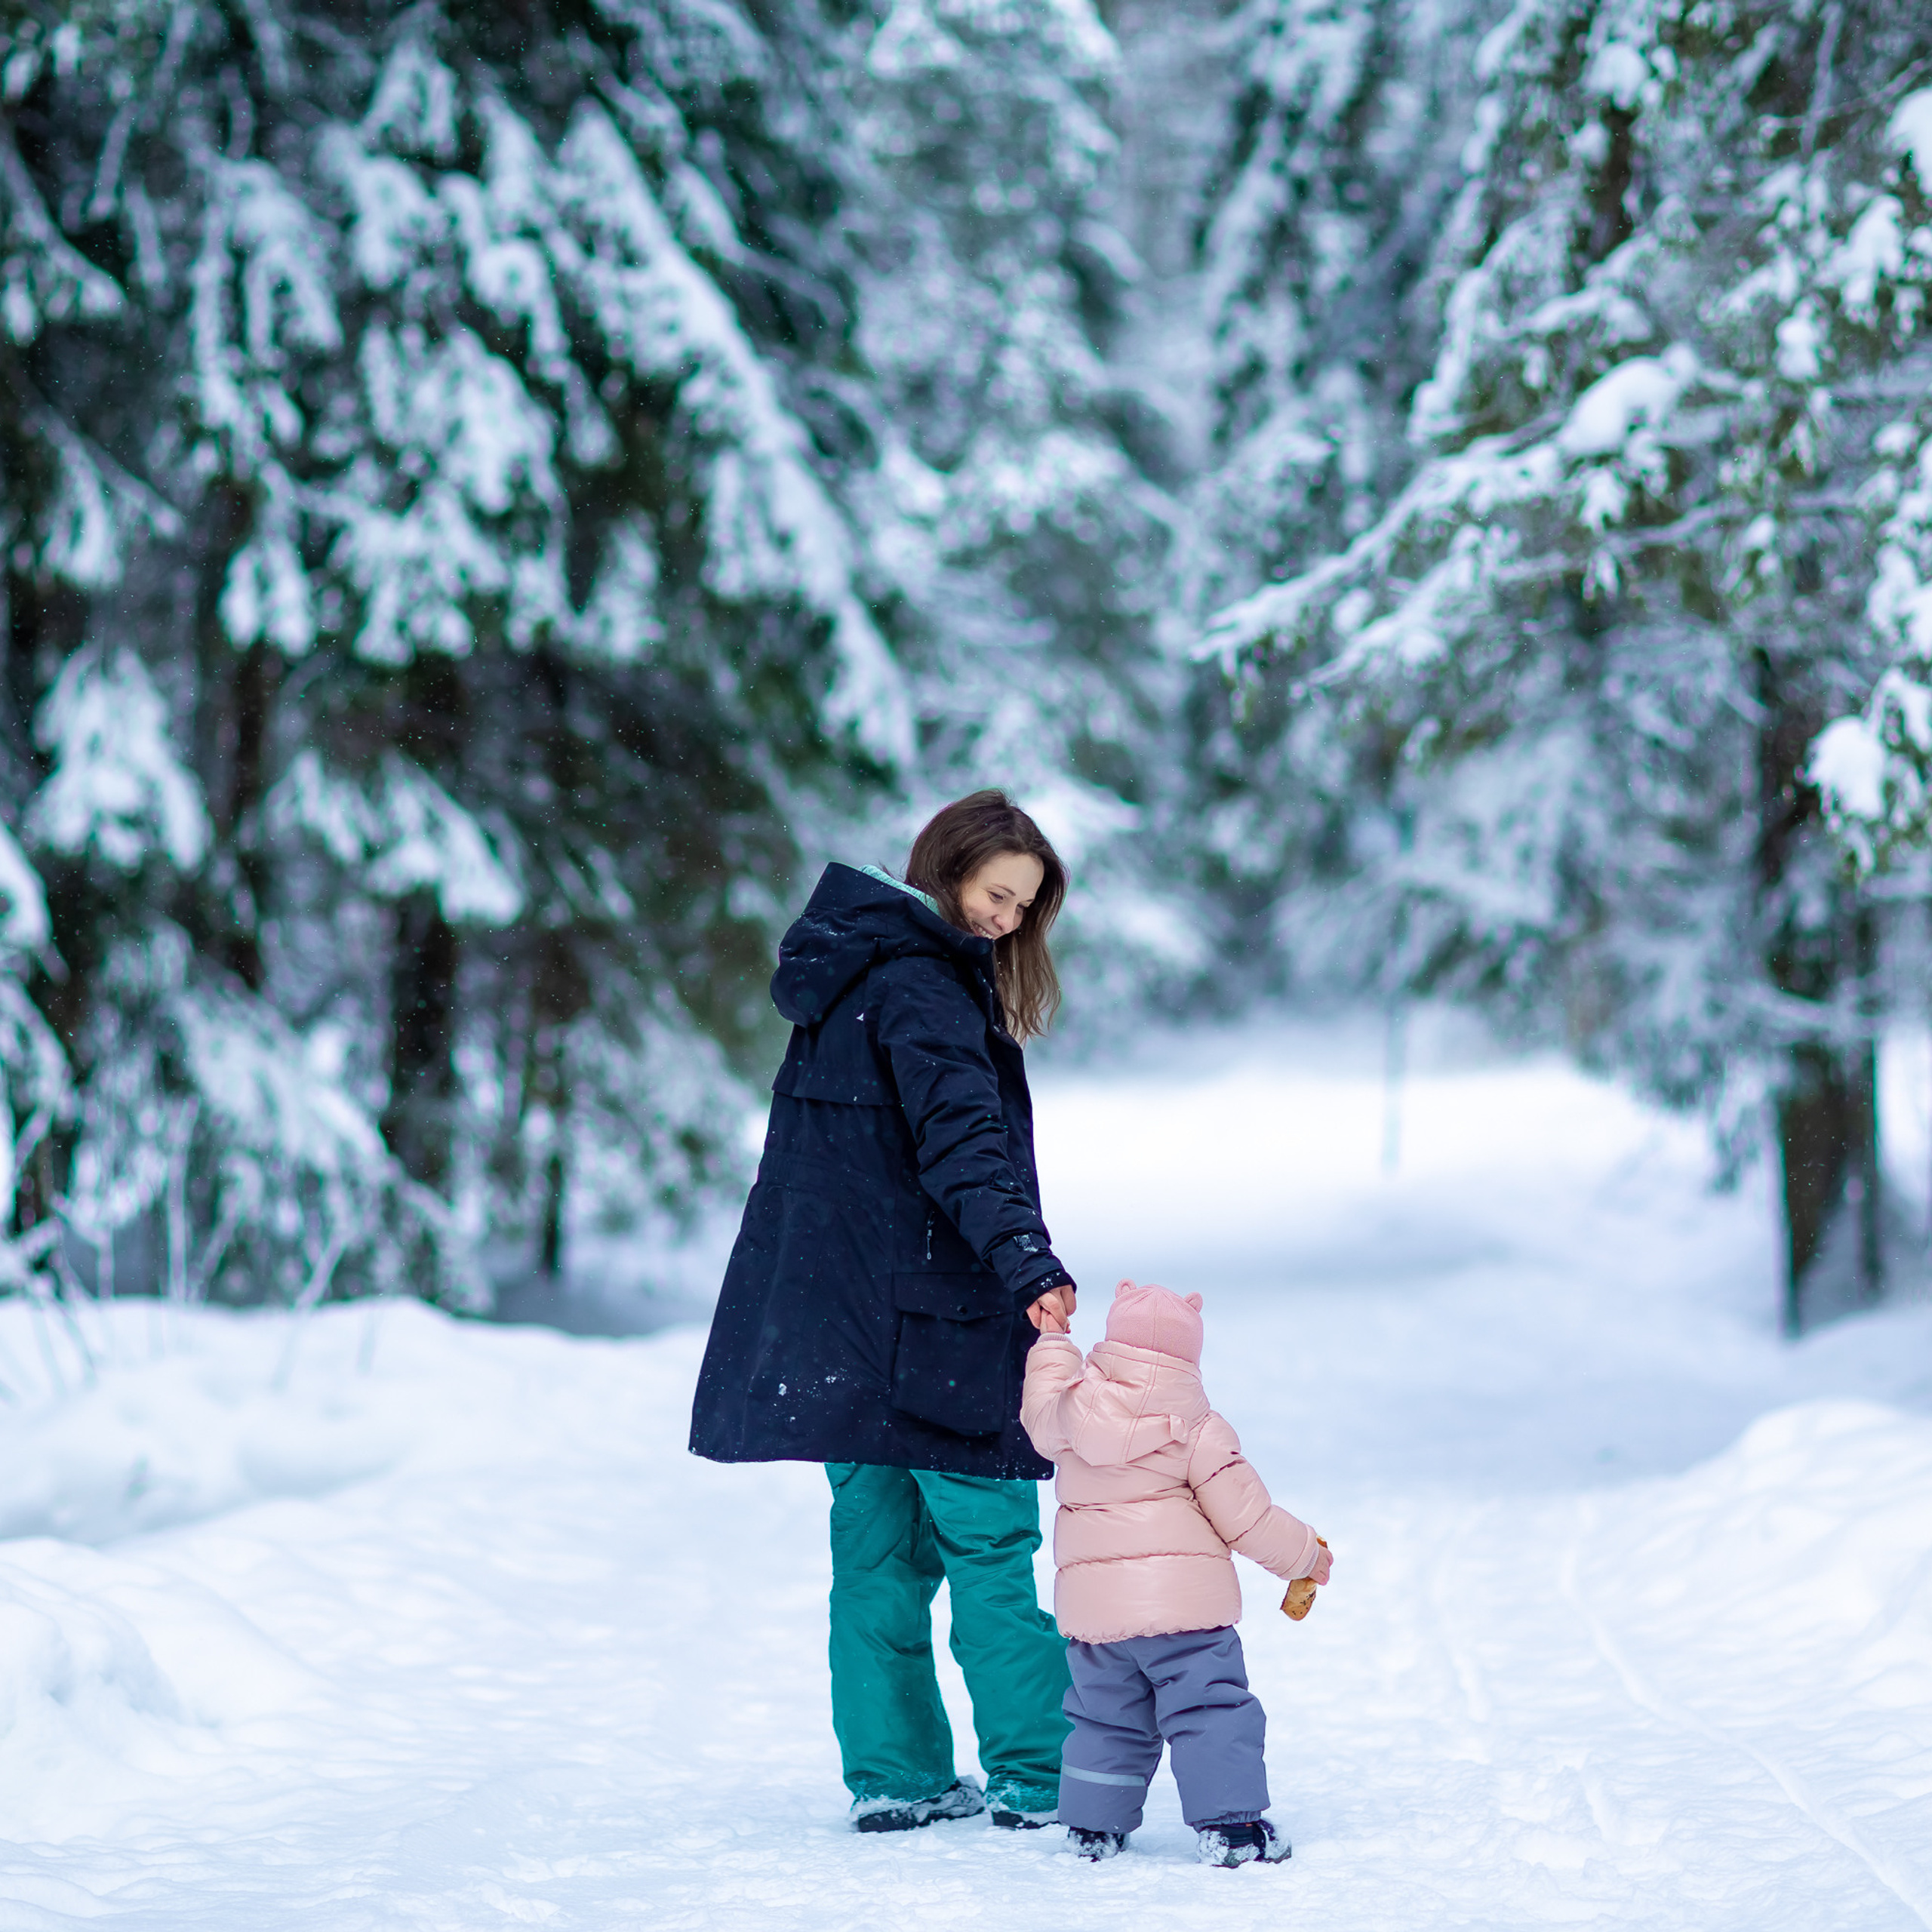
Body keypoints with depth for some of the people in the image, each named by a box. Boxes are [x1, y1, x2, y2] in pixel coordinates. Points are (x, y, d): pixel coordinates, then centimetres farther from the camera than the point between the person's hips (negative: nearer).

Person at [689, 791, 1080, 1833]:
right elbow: (962, 1139, -28)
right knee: (991, 1550, -2)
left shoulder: (851, 975, 15)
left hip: (832, 1328, 9)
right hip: (928, 1327, -9)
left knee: (878, 1552, 11)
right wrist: (1027, 1261, -38)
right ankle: (1037, 1777, 1)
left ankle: (895, 1777, 14)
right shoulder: (922, 988, -15)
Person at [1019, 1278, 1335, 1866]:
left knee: (1105, 1718, 18)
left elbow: (1041, 1412, 29)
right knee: (1212, 1711, 0)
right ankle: (1230, 1825, -6)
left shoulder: (1070, 1413, 3)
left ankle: (1092, 1826, 22)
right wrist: (1306, 1554, 11)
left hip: (1092, 1611, 4)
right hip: (1186, 1607, -4)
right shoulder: (1199, 1432, -5)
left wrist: (1053, 1346, 44)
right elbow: (1245, 1518, -4)